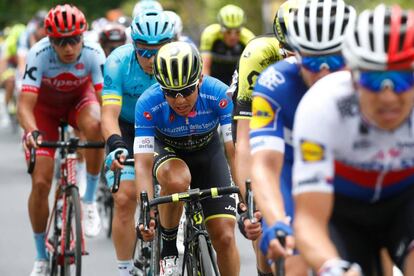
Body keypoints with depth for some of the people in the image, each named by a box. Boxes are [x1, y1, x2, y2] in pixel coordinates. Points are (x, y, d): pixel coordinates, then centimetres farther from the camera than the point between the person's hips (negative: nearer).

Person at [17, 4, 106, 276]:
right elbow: (25, 104, -36)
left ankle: (90, 200, -17)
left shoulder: (93, 53, -30)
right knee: (40, 183, -11)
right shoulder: (39, 55, -33)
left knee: (94, 126, -38)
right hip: (45, 107, 0)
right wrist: (32, 132, -56)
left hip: (79, 100, 0)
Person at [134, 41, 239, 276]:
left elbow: (235, 151, -32)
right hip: (167, 151, -1)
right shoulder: (148, 104, -31)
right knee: (177, 180, -38)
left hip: (208, 153, 1)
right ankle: (168, 247, -15)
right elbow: (143, 163, -32)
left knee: (225, 238, -11)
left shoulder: (219, 94, -31)